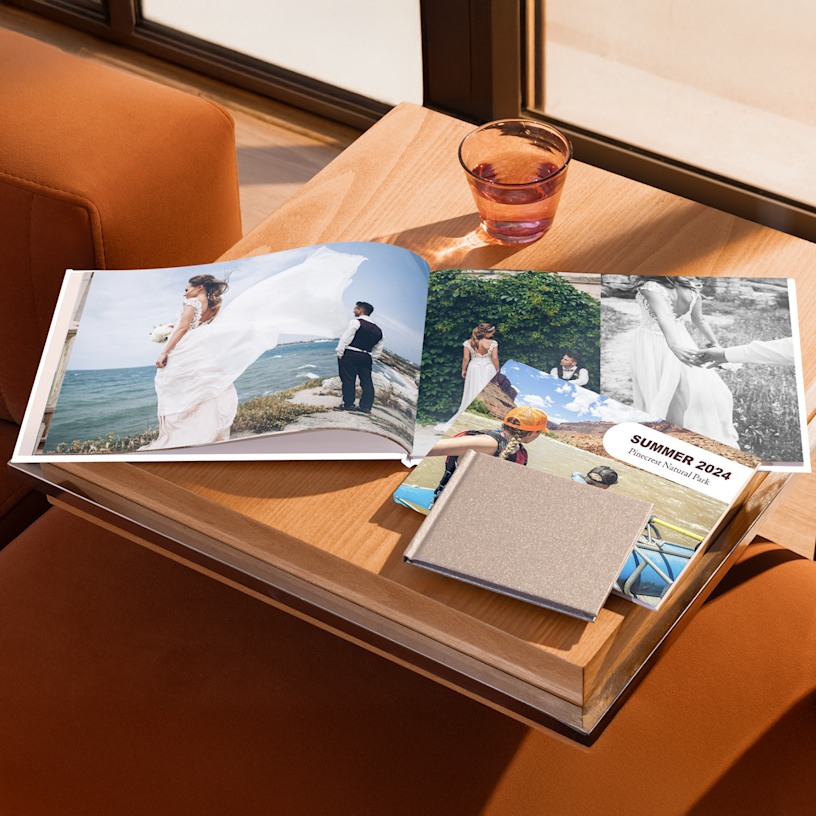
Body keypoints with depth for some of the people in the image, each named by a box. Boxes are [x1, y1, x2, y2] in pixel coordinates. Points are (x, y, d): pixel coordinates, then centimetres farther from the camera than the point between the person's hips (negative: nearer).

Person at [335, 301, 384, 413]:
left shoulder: (356, 322, -4)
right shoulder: (377, 329, 17)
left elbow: (346, 337, -11)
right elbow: (378, 349, 18)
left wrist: (340, 352, -9)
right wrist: (372, 360, 21)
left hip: (350, 354, -6)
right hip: (366, 357, 6)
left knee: (348, 380, -3)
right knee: (366, 381, 6)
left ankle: (348, 404, -5)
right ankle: (366, 406, 4)